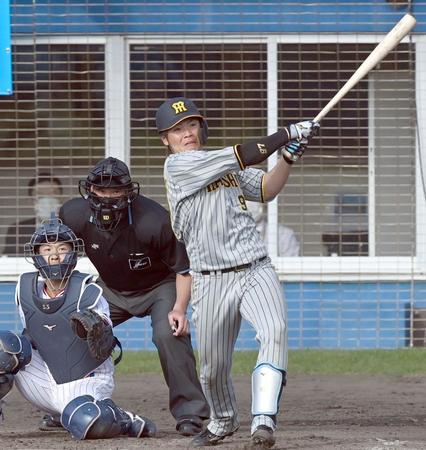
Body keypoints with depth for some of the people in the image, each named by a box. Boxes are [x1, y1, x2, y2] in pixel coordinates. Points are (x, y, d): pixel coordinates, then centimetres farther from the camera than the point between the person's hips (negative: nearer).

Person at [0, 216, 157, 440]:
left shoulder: (88, 292, -15)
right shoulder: (25, 289, -1)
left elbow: (102, 353, -18)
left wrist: (96, 332, -39)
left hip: (88, 383, -4)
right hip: (47, 385, 4)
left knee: (87, 422, -37)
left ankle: (125, 421, -3)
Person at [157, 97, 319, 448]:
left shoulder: (226, 165, 15)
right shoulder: (177, 166, -6)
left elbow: (267, 189, 14)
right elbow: (243, 157, -12)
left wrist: (289, 156, -4)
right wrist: (289, 133, -8)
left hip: (256, 271, 3)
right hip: (212, 283, -3)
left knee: (274, 332, -24)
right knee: (213, 366, 7)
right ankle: (223, 421, 38)